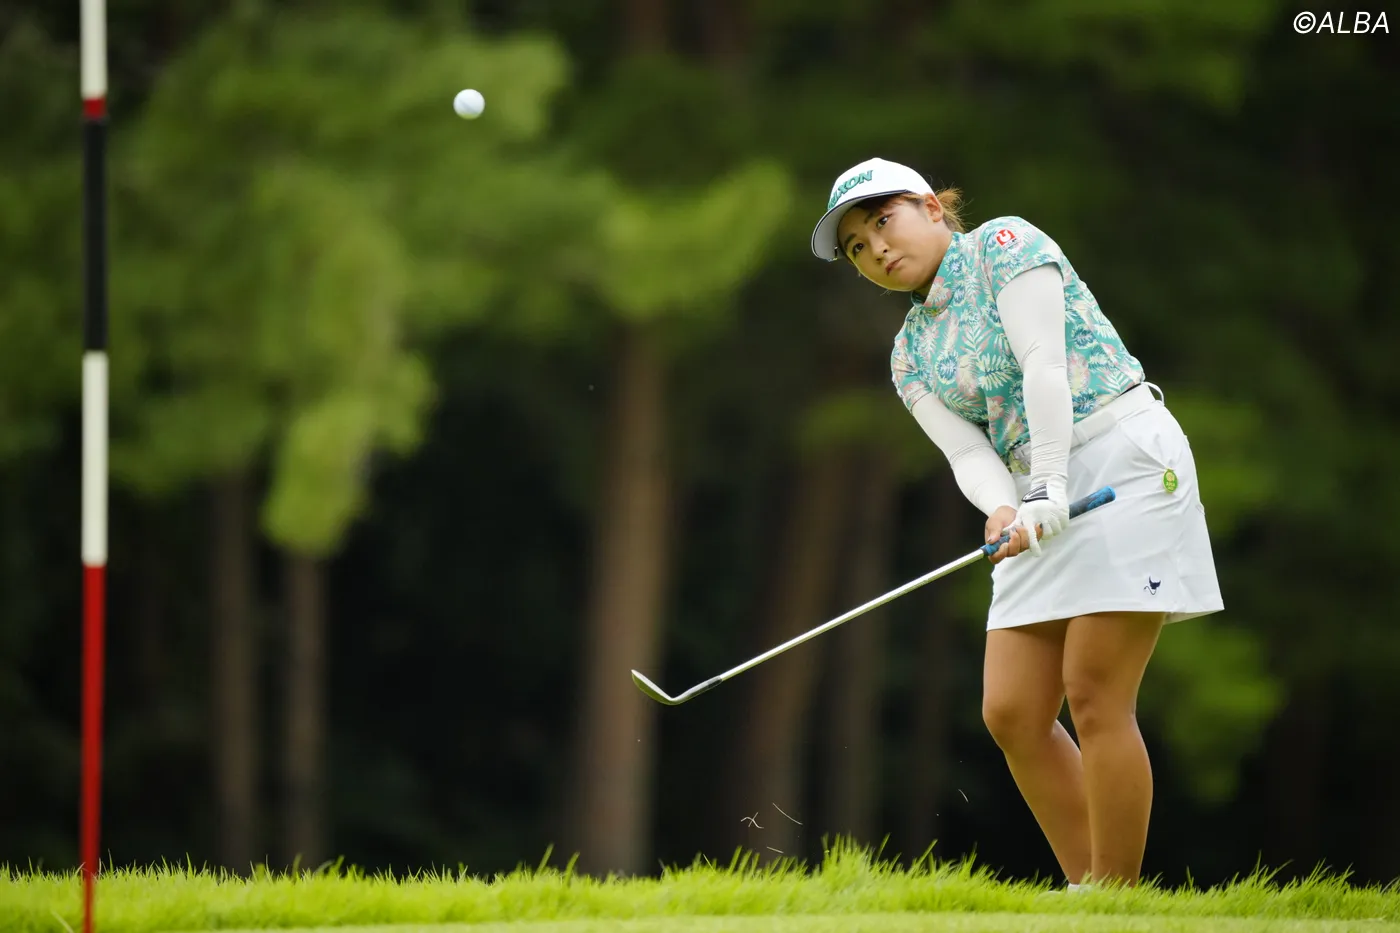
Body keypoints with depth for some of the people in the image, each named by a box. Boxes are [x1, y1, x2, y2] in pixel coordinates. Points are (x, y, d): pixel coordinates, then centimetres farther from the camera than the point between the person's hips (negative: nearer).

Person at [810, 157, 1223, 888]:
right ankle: (1086, 893, 5)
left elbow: (1043, 364, -13)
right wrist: (1007, 511, -20)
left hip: (1125, 459, -7)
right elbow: (968, 451, 2)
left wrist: (1052, 492, -21)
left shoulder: (1004, 244, -2)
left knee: (1094, 696, -13)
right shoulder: (910, 355, 16)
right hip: (1044, 499, 8)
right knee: (1012, 715, -2)